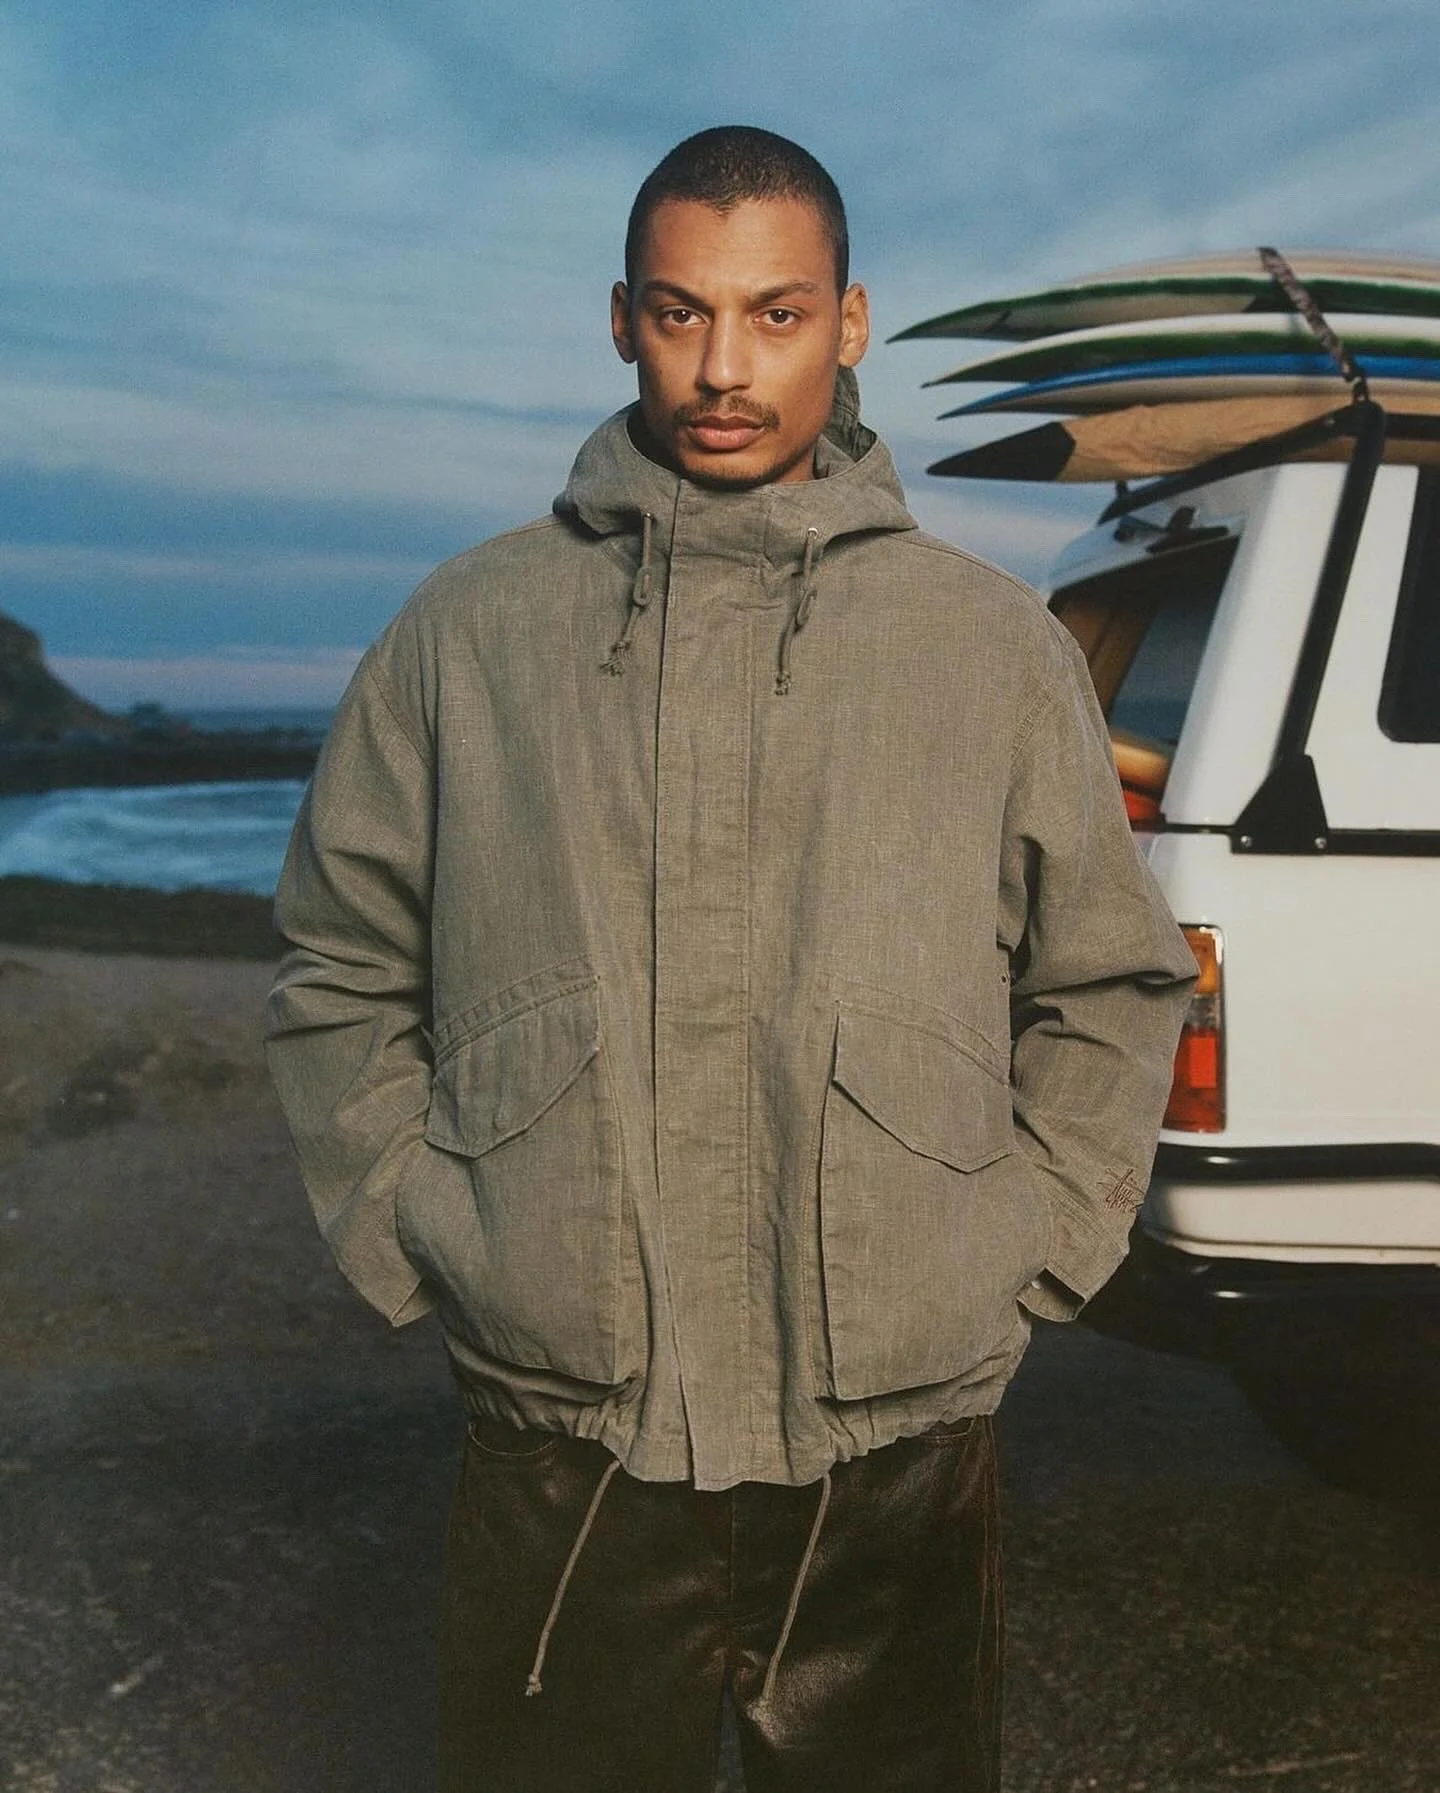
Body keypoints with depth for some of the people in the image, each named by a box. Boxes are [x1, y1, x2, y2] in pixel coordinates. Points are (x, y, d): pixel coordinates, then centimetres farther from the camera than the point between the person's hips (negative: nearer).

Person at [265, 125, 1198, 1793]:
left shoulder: (996, 644, 5)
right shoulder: (467, 631, 4)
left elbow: (1110, 991, 12)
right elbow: (342, 977, 10)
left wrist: (1026, 1254, 4)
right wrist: (412, 1238, 2)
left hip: (900, 1460, 1)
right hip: (557, 1458, 0)